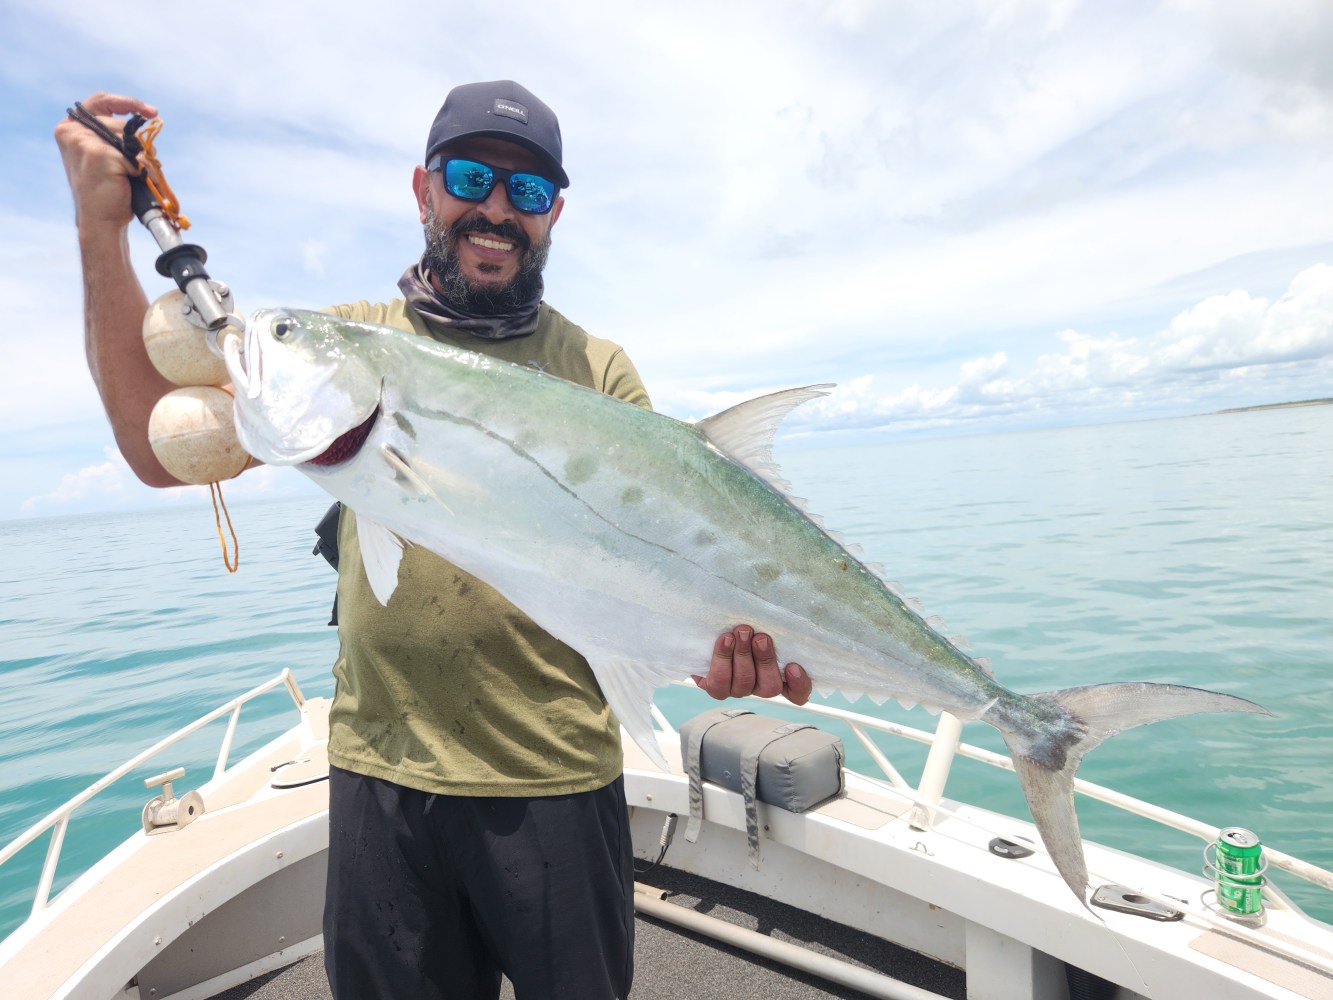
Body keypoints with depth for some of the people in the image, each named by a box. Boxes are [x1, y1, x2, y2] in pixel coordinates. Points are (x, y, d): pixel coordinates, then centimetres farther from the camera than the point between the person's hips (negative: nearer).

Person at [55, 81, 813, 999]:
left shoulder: (598, 370, 0)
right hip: (379, 768, 2)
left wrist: (721, 634, -26)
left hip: (556, 772, -1)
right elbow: (164, 451, -3)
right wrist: (103, 230, -7)